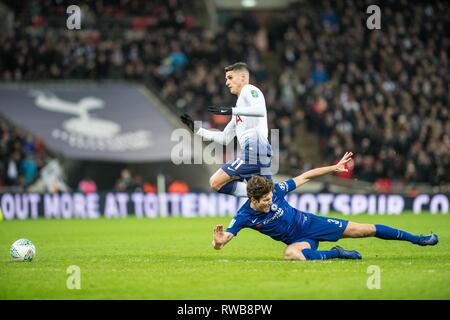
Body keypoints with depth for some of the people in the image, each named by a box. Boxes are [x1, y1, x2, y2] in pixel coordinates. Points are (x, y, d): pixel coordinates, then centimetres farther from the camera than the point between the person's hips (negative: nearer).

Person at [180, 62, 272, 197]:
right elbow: (224, 138, 31)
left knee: (216, 182, -11)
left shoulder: (249, 90, 4)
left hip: (254, 149, -10)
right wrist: (197, 129, 29)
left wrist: (231, 111, -24)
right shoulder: (240, 105, 31)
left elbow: (260, 110, -19)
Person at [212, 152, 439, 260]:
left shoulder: (275, 191, -19)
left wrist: (335, 168, -10)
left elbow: (306, 176, -8)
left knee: (361, 230, -2)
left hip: (310, 223, 1)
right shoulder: (244, 216, -21)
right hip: (298, 240, -1)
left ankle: (416, 239, 10)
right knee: (290, 254, -40)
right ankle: (336, 253, -18)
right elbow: (220, 243, -22)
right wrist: (218, 241, -48)